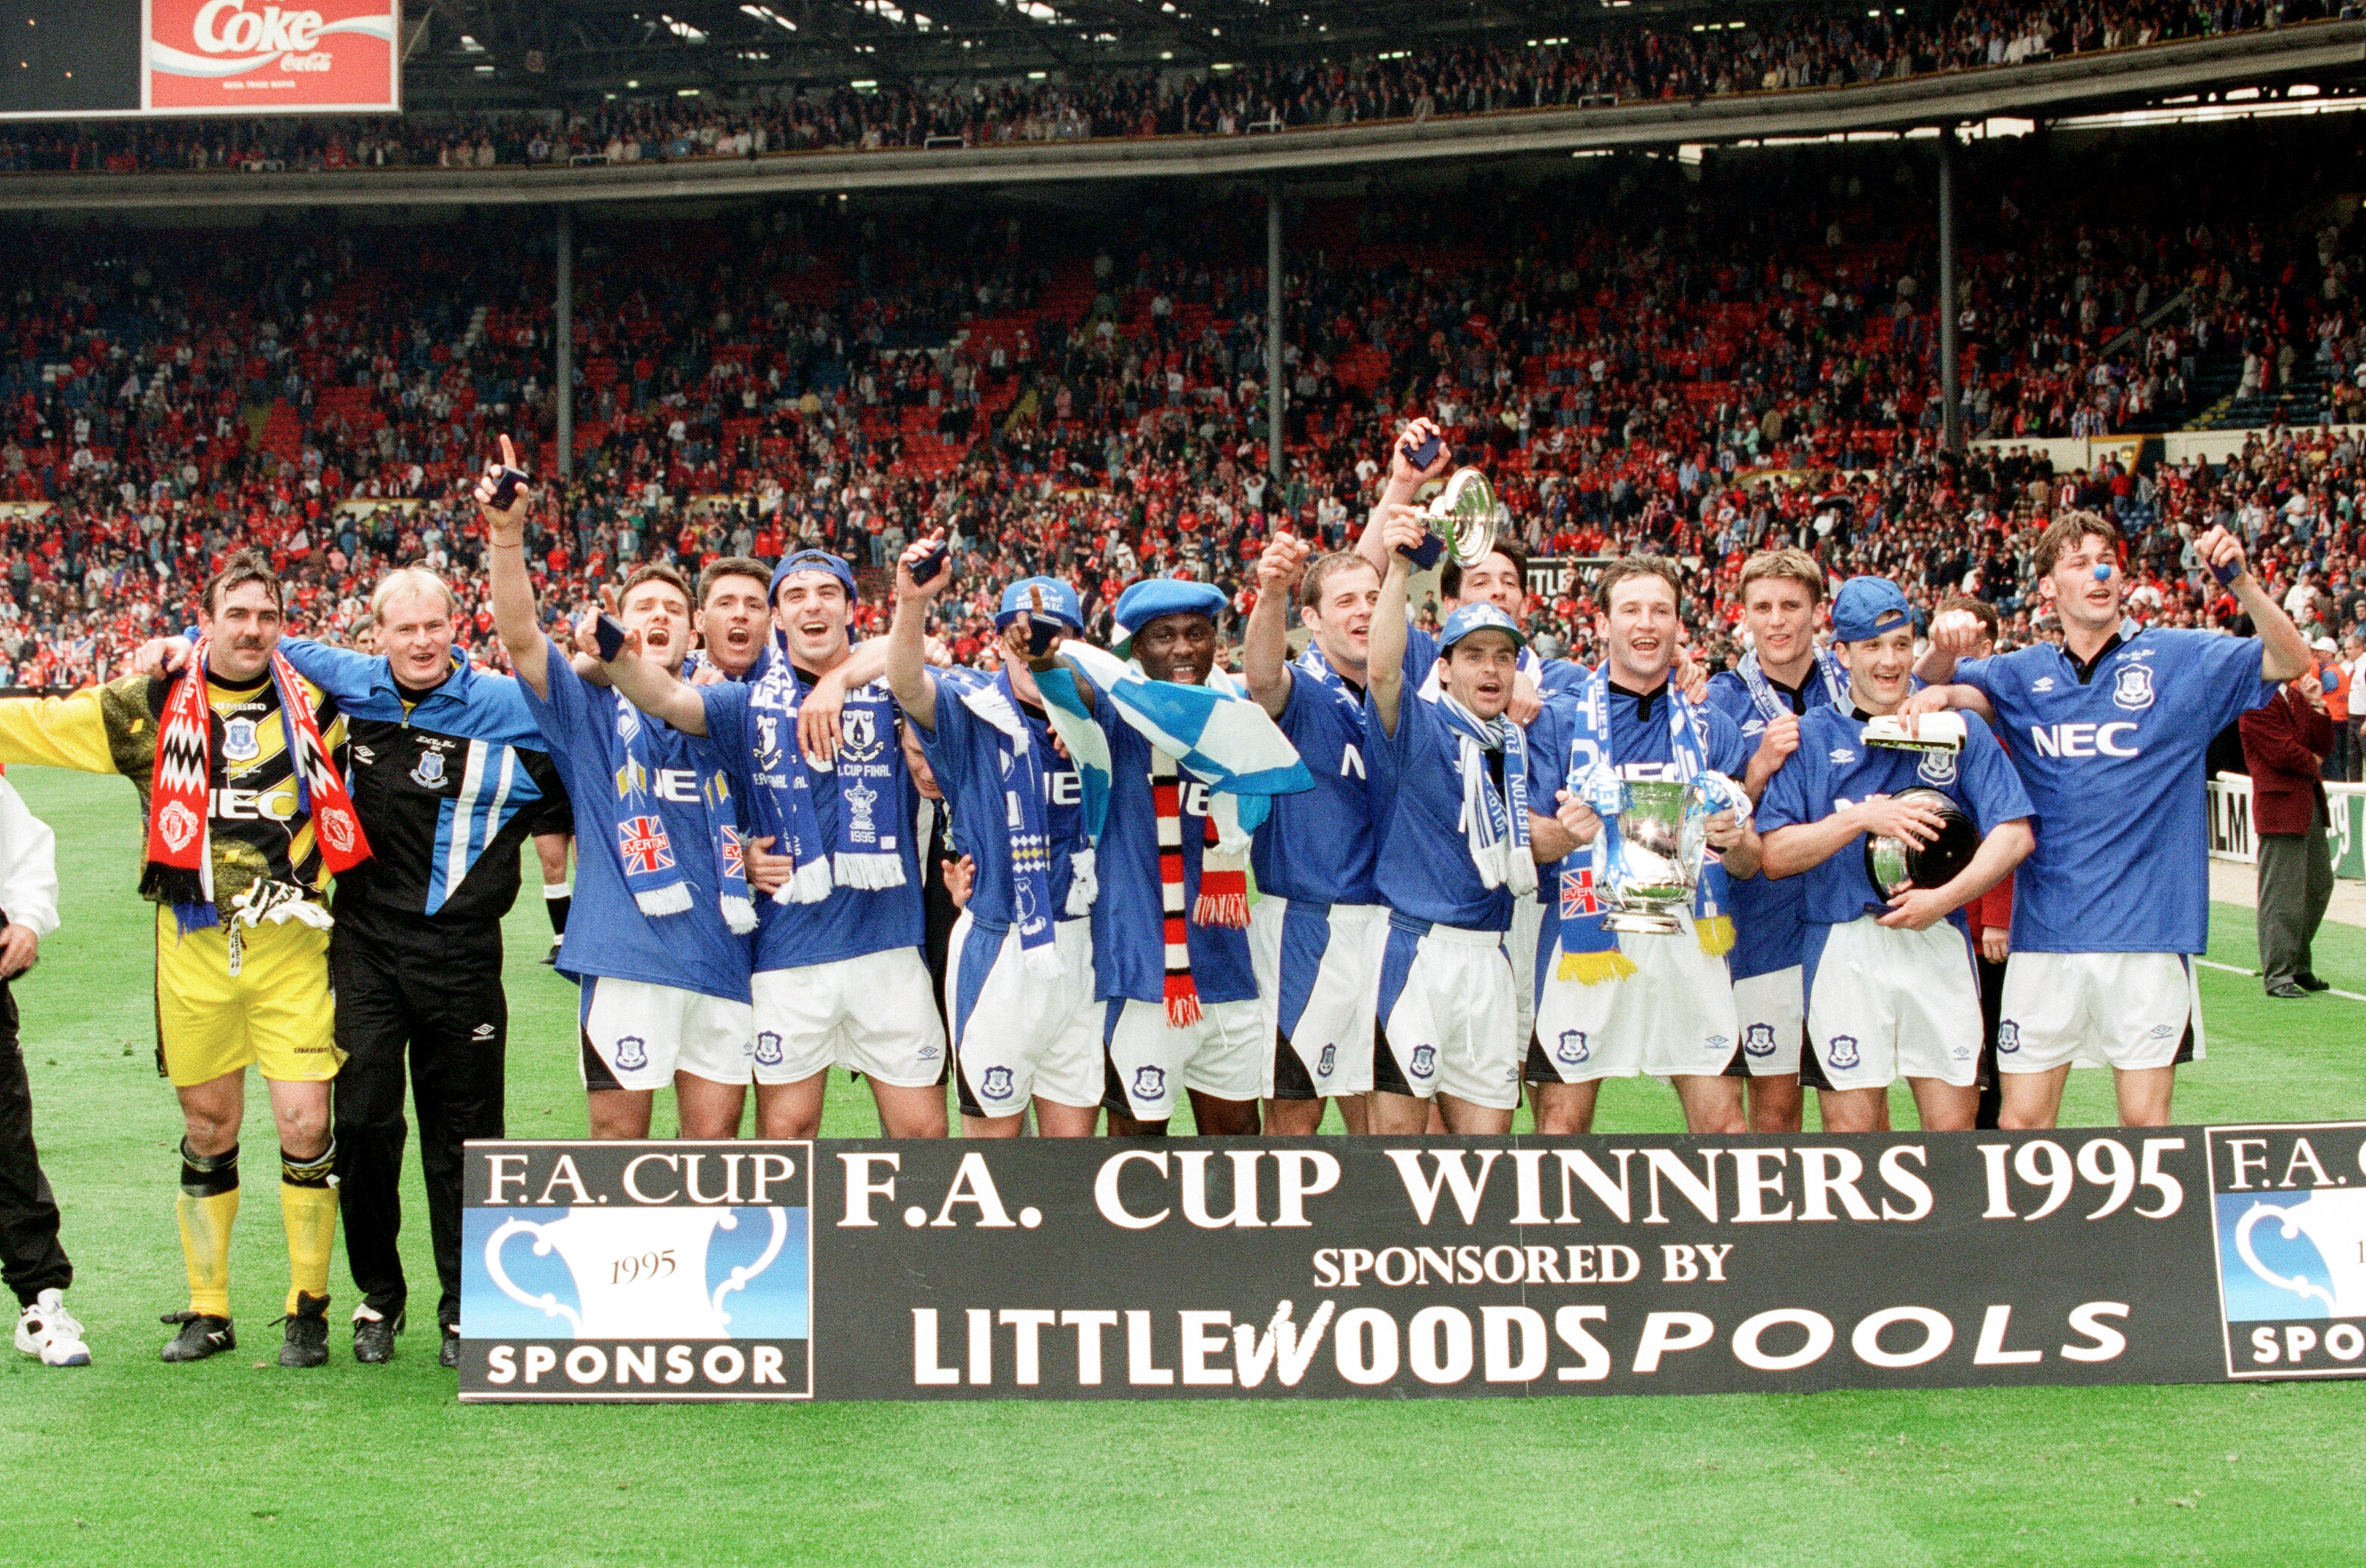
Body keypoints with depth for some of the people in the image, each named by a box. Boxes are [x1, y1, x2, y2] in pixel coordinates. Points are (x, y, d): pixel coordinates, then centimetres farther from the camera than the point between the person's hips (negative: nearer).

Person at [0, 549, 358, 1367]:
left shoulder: (318, 706, 5)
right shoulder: (149, 709, 4)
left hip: (292, 947, -1)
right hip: (193, 949, 1)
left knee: (305, 1126, -6)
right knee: (207, 1127, 9)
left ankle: (308, 1310, 8)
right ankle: (207, 1312, 22)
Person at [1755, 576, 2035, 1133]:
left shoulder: (1960, 730, 10)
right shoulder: (1811, 737, 7)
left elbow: (2015, 835, 1)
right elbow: (1775, 856, -1)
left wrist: (1944, 898, -11)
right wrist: (1863, 818, -12)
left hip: (1939, 946, 1)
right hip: (1843, 951, -1)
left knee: (1955, 1126, -1)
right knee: (1851, 1132, -1)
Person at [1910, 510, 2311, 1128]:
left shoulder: (2182, 660, 4)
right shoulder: (2024, 675, 12)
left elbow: (2290, 659, -4)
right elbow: (1940, 684, 11)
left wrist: (2240, 579, -21)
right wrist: (1942, 656, -14)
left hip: (2147, 922, -2)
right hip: (2045, 931, 2)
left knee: (2145, 1119, -1)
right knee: (2021, 1120, 2)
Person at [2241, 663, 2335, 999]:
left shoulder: (2296, 695, 16)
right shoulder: (2258, 701, -12)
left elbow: (2324, 746, 11)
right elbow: (2281, 752, -18)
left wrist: (2318, 707, -3)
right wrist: (2313, 763, -1)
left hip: (2310, 801, 9)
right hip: (2280, 804, -9)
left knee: (2320, 886, 13)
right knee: (2283, 895, -8)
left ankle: (2299, 964, 25)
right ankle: (2277, 975, -5)